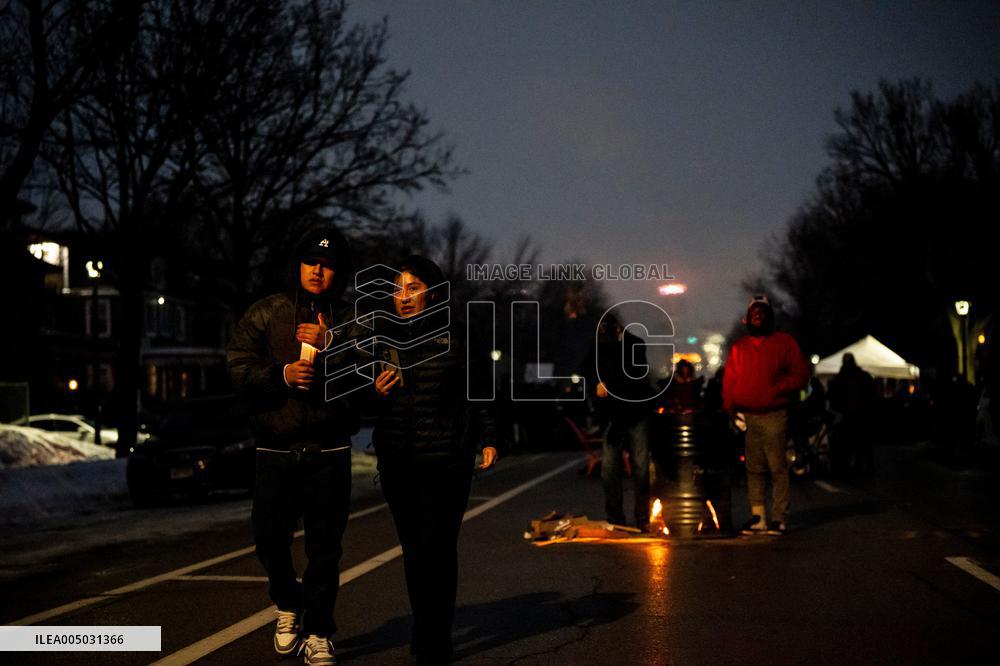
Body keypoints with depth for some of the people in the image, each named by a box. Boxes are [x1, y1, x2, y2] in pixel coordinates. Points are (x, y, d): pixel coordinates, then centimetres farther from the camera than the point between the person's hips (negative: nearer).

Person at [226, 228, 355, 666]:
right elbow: (238, 367, -1)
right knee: (269, 536, -1)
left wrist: (330, 346, -18)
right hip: (276, 447, 1)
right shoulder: (267, 313, 6)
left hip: (329, 451, 0)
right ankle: (289, 606, 28)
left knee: (325, 546, 2)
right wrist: (282, 374, -17)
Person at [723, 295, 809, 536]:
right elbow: (729, 380, 14)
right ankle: (757, 517, 8)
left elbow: (800, 375, 2)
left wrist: (780, 387, -13)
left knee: (777, 467, -5)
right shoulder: (739, 347, 16)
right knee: (754, 469, 5)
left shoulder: (784, 342, 6)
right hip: (747, 416, 4)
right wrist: (730, 408, 0)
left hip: (774, 415, -4)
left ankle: (779, 518, -3)